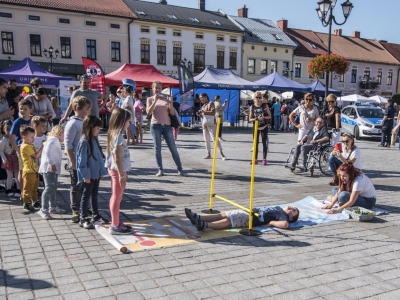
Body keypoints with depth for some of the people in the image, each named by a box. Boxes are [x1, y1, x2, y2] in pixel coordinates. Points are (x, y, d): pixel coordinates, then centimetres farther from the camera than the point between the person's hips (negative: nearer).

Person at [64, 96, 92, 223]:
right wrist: (73, 162, -19)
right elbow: (68, 145, -17)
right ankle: (75, 212, 12)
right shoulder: (73, 123, -14)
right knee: (76, 187, 2)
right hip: (77, 163, -8)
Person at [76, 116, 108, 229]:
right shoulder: (84, 141, -17)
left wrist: (101, 172, 13)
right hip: (88, 175, -8)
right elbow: (82, 160, -18)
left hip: (96, 173, 8)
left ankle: (96, 215, 31)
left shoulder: (94, 140, 8)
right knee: (86, 196, 2)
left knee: (94, 195, 18)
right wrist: (86, 175, -18)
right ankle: (83, 219, 11)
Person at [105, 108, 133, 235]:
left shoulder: (114, 134, 8)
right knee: (117, 198, 0)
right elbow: (117, 159, -23)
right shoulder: (118, 137, -20)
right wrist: (122, 176, -20)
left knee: (116, 197, 17)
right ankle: (115, 226, 10)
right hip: (118, 171, -9)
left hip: (116, 170, 9)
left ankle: (116, 222, 28)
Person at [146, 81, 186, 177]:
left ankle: (180, 170, 5)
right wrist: (155, 101, -13)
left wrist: (170, 103, -9)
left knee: (173, 148, 0)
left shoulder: (166, 99, 12)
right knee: (157, 148, 0)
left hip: (167, 125, 1)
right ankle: (160, 170, 7)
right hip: (155, 125, -1)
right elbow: (148, 112, -7)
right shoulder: (150, 99, 8)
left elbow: (172, 113, 8)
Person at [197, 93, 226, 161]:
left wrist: (204, 112, -20)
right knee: (206, 140, 7)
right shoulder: (203, 106, 17)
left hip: (211, 124, -8)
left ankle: (221, 154, -10)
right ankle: (209, 154, 13)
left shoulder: (210, 103, -5)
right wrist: (199, 115, 2)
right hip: (204, 125, 8)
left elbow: (213, 112, -19)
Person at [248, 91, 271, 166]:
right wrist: (256, 118, -19)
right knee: (255, 143, 6)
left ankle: (264, 159, 7)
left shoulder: (265, 106, -4)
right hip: (256, 127, 1)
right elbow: (250, 119, -2)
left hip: (264, 127, -1)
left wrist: (263, 117, -18)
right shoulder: (252, 107, -2)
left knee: (264, 143, 1)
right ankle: (255, 159, 14)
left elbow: (269, 116, 0)